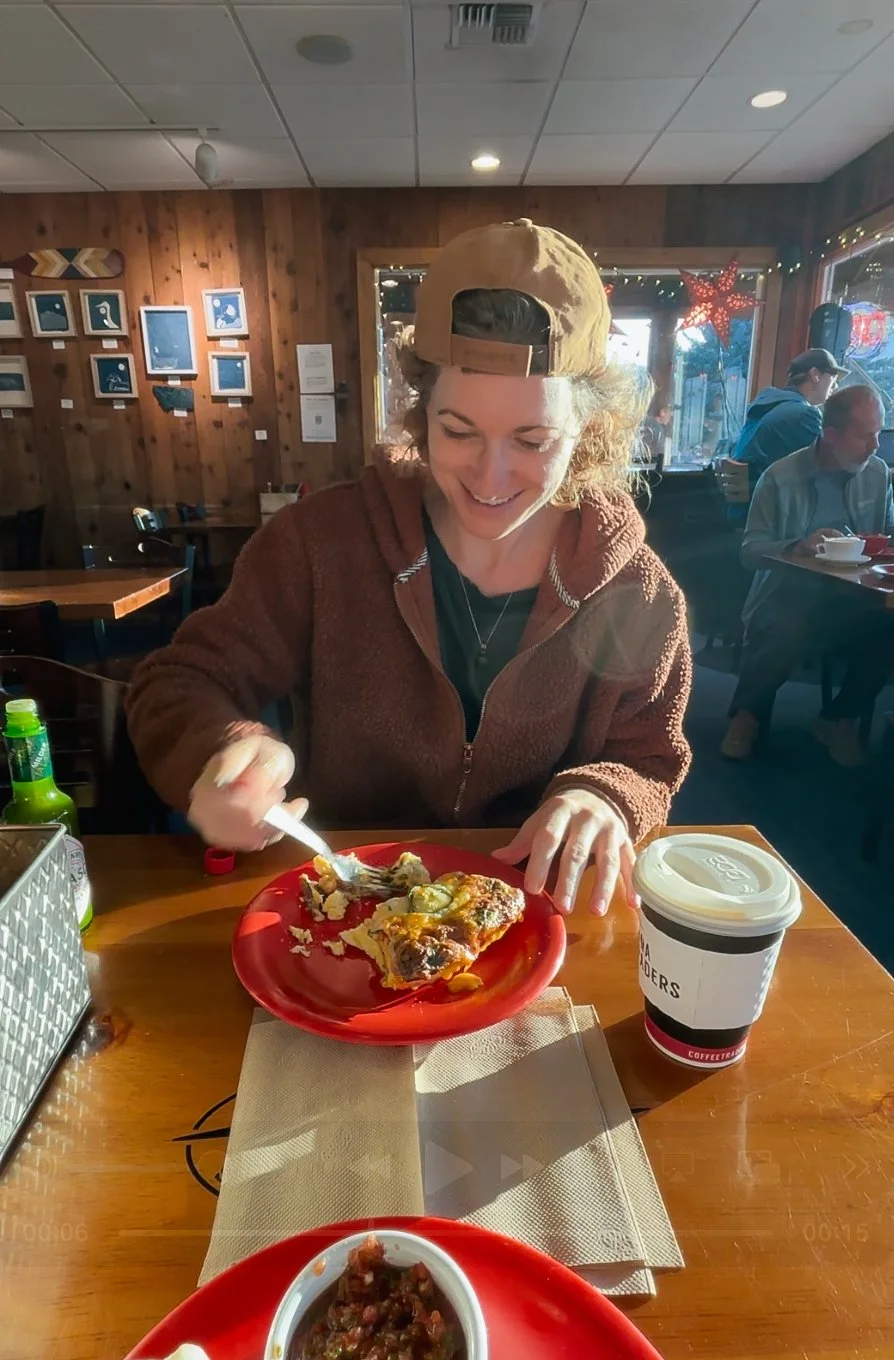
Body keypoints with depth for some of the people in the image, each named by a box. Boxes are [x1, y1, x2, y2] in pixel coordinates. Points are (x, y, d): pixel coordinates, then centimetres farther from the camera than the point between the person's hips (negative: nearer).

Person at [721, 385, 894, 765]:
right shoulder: (781, 478, -5)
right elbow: (750, 550, -10)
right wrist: (796, 546, -29)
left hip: (850, 599, 4)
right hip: (786, 598, -4)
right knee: (784, 632, -37)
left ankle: (841, 718, 0)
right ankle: (748, 714, -6)